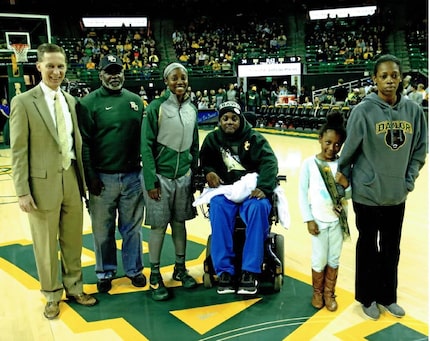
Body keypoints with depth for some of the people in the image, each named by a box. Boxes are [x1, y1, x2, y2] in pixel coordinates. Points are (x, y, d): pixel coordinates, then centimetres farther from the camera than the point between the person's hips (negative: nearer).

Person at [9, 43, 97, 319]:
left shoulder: (71, 101, 8)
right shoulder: (23, 102, -7)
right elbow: (18, 151, -8)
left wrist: (83, 178, 9)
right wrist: (22, 191, -11)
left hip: (72, 179, 5)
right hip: (43, 183, -4)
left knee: (73, 240, 15)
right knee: (46, 245, 10)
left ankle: (74, 288, 33)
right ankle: (52, 295, 28)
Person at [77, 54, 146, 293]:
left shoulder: (135, 100, 7)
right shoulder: (89, 102, -5)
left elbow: (144, 136, 12)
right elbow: (83, 143, -7)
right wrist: (90, 176, -10)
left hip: (133, 175, 3)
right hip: (103, 177, -3)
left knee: (133, 227, 13)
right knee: (103, 230, 10)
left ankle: (134, 269, 30)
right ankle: (106, 272, 28)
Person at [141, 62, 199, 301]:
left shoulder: (192, 108, 6)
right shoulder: (156, 107, -10)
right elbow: (146, 146, -10)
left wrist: (195, 173, 13)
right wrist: (151, 181, -13)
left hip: (184, 176, 5)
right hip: (161, 176, -4)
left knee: (180, 222, 13)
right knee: (159, 226, 2)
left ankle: (180, 268, 29)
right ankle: (155, 275, 17)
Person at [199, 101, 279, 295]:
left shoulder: (254, 138, 4)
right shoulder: (213, 139, 12)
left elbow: (269, 162, -8)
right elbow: (203, 161, 19)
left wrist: (263, 188, -25)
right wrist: (208, 172, -7)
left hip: (251, 190, -1)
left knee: (259, 207, -36)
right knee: (217, 208, -34)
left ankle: (250, 271, -28)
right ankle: (225, 270, -29)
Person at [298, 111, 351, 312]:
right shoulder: (309, 163, -11)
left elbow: (349, 196, 1)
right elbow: (302, 193, -7)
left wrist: (346, 185, -21)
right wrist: (309, 220, -9)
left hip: (338, 220, 2)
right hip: (319, 221, -2)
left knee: (334, 260, 14)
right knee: (319, 261, 10)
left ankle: (329, 293, 33)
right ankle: (317, 292, 33)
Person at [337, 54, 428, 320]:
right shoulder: (364, 110, -13)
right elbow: (349, 150, -7)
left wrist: (408, 181, 0)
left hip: (397, 195, 4)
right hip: (368, 193, -3)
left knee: (392, 248, 16)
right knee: (368, 247, 12)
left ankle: (388, 296, 35)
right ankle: (368, 298, 30)